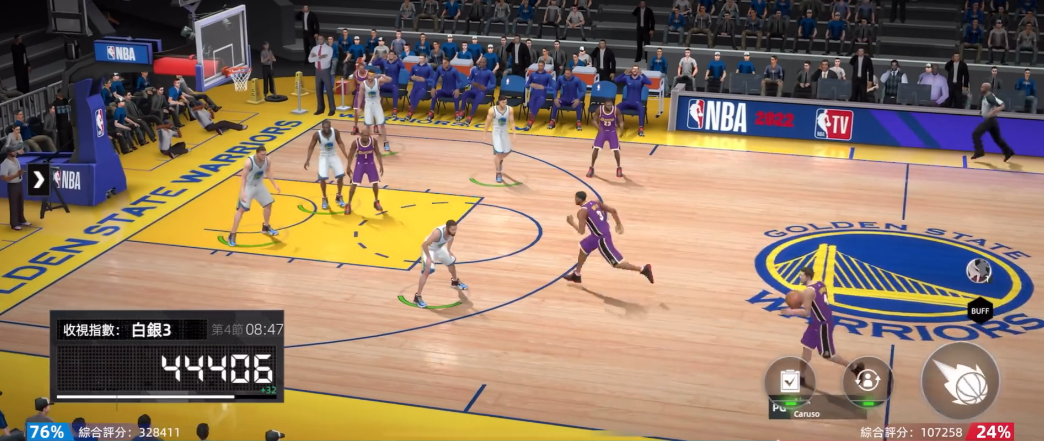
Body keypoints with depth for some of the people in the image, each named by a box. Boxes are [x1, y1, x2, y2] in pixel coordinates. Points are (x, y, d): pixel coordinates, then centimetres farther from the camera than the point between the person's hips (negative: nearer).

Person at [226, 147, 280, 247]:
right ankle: (232, 235, -8)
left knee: (268, 204, 14)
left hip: (259, 185, 6)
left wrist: (274, 184, 3)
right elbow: (244, 177, -27)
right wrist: (242, 192, -37)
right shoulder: (249, 162, -31)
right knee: (241, 209, -10)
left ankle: (266, 227, 38)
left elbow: (268, 172, 6)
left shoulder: (267, 161, -14)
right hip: (248, 186, -6)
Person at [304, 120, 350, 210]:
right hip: (324, 157, -2)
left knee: (341, 175, -7)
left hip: (333, 156, 2)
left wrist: (346, 155, -6)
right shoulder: (317, 134, -22)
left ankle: (338, 197, 16)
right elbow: (311, 147, -8)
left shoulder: (335, 132, -18)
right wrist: (308, 160, -14)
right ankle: (324, 199, 8)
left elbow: (340, 143, -1)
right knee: (322, 178, -15)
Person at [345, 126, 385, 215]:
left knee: (375, 183, 3)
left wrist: (381, 165, -5)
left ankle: (376, 202, 26)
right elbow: (351, 155, -8)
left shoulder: (373, 141, -17)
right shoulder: (355, 143, -21)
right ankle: (348, 205, 9)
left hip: (370, 164, 2)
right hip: (360, 164, -2)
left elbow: (377, 153, -4)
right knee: (354, 184, -5)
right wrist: (349, 167, -5)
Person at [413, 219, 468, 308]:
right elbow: (424, 245, -37)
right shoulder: (437, 233, -43)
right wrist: (428, 258, -32)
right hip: (429, 250, -7)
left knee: (452, 263, 23)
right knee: (427, 271, -23)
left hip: (439, 248, 7)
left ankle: (455, 281, 56)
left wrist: (449, 250, 9)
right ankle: (417, 297, -18)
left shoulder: (452, 231, -22)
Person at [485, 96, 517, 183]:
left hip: (505, 132, 4)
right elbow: (488, 122, -9)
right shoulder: (492, 110, -20)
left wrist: (513, 134, -11)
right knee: (498, 153, -10)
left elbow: (512, 122, -6)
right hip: (496, 132, -4)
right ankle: (498, 174, 0)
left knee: (507, 152, 14)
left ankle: (499, 161, 49)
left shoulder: (509, 109, -13)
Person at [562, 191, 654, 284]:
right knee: (583, 248, 25)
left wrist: (572, 223, -2)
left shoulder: (582, 212, -17)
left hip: (602, 238, -10)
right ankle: (576, 274, 39)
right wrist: (619, 224, 14)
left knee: (616, 263, -3)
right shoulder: (595, 202, 6)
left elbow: (581, 231, -20)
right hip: (601, 234, 10)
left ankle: (643, 269, -5)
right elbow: (613, 210, 4)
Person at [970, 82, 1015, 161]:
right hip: (991, 120, 10)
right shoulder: (986, 96, 10)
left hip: (990, 119, -10)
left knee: (976, 134, -10)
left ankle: (979, 152, -10)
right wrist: (982, 111, 17)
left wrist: (993, 112, -36)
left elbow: (1002, 105, -27)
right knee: (997, 138, 18)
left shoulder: (990, 97, -20)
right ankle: (1008, 152, 24)